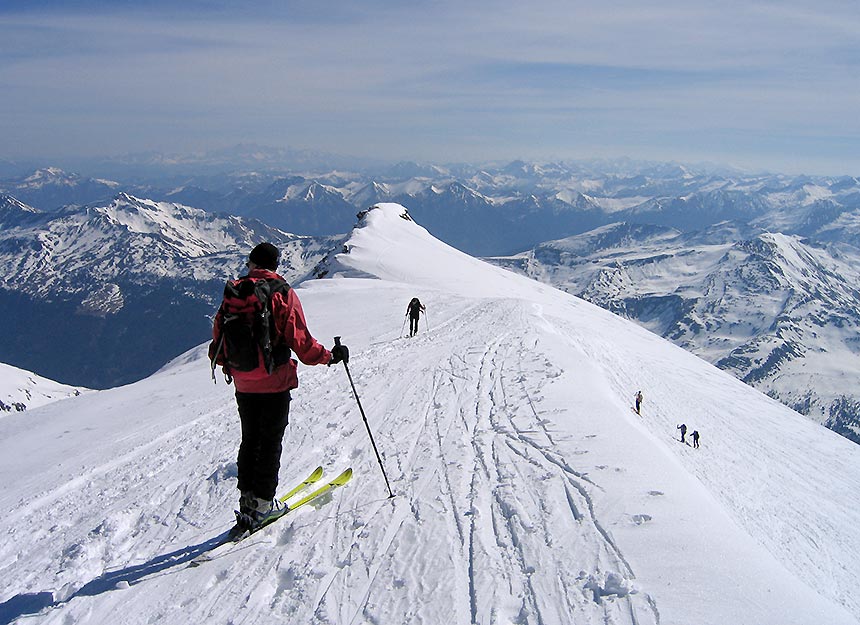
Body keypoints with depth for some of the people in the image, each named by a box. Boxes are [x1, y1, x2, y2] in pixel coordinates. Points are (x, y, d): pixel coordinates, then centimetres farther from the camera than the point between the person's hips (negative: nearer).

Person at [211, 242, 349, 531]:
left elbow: (219, 336, 8)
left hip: (243, 383, 4)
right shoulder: (282, 293, -10)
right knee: (270, 442, 5)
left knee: (249, 440, 16)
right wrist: (330, 356, 0)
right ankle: (262, 503, 8)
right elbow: (300, 339, -14)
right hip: (275, 381, -4)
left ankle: (247, 501, 19)